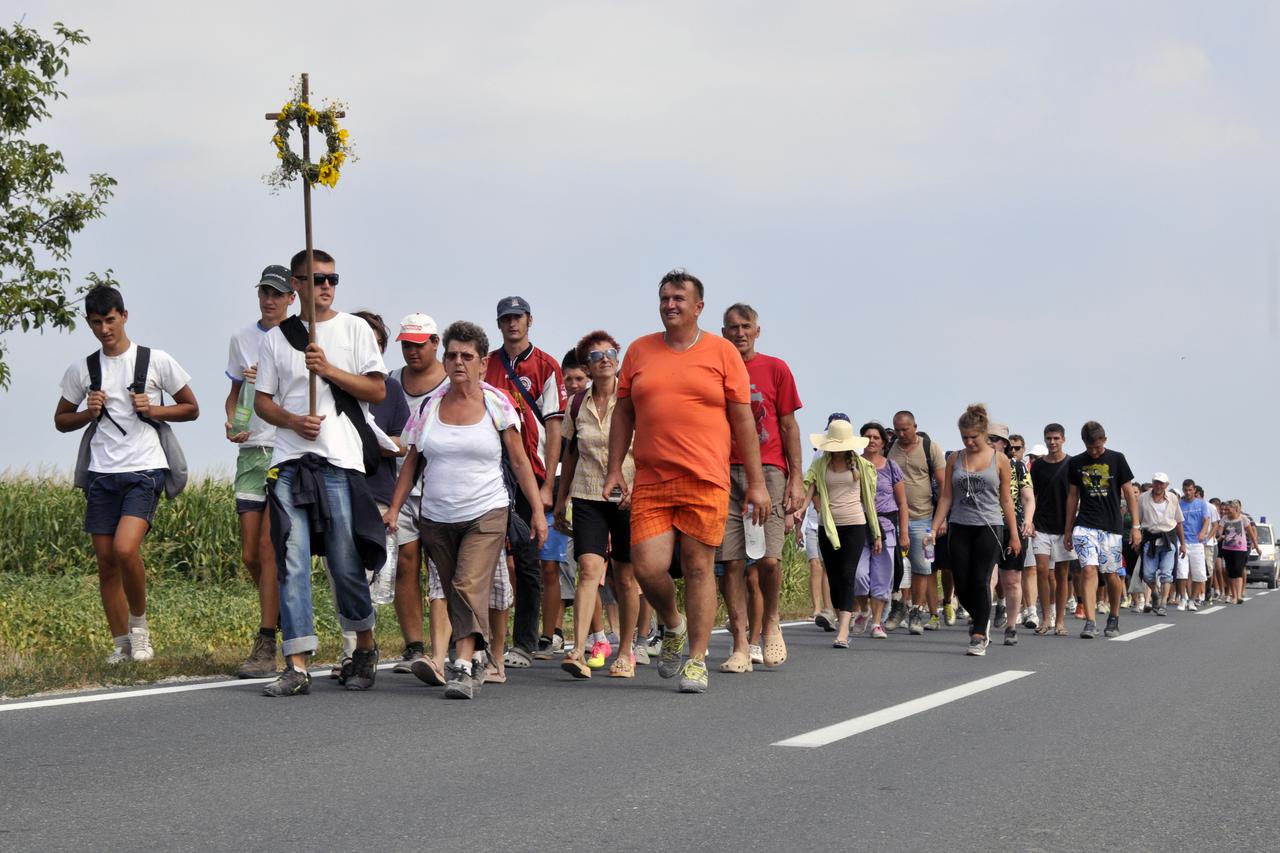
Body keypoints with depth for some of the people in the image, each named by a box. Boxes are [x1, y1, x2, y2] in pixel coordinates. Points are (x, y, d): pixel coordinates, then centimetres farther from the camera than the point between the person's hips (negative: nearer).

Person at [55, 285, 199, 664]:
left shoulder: (157, 361, 1)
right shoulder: (81, 370, 9)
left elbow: (191, 408, 9)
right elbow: (61, 420, 19)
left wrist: (153, 410, -8)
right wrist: (88, 413, -2)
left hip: (145, 471, -4)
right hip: (102, 475, 4)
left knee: (125, 548, -22)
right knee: (106, 562, 3)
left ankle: (139, 623, 1)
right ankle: (122, 644, 14)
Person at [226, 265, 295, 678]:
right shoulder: (242, 338, 15)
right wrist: (231, 422, 4)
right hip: (251, 451, 5)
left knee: (269, 547, -12)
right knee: (250, 555, 3)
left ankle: (266, 646, -10)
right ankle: (285, 616, 26)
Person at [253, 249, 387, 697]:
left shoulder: (354, 328, 9)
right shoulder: (276, 337, 14)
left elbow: (377, 390, 4)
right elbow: (262, 400, 14)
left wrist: (330, 370, -8)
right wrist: (294, 421, -6)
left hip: (340, 460, -2)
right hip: (288, 461, 2)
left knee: (346, 563, 1)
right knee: (292, 563, -5)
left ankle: (365, 647, 23)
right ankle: (297, 665, -5)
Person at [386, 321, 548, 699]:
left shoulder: (497, 405, 1)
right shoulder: (430, 404, 7)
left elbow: (520, 462, 4)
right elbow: (411, 461, 13)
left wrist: (538, 512, 0)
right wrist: (394, 507, 6)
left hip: (486, 515, -4)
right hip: (436, 518, 4)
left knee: (470, 586, -19)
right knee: (455, 595, 7)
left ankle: (463, 666, -26)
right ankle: (477, 659, 22)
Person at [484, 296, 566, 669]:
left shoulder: (545, 367, 2)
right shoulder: (486, 366, 11)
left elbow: (553, 428, -1)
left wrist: (547, 485, -7)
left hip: (530, 474, -3)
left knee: (526, 558, 1)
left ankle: (524, 644, 6)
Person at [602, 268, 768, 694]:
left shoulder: (722, 352, 4)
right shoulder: (639, 352, 11)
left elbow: (743, 419, 4)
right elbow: (623, 413, 15)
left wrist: (756, 482, 0)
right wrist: (614, 469, 6)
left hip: (706, 482, -2)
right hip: (650, 482, 2)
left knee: (698, 567, -1)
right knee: (647, 567, -6)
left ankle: (697, 659, 8)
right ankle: (672, 627, 23)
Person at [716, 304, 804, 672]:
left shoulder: (775, 369, 7)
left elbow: (789, 426, 6)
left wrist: (796, 478, 0)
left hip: (768, 470, -2)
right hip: (726, 474, 2)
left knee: (769, 558, -12)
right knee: (732, 562, -3)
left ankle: (770, 622, 15)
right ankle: (740, 646, 1)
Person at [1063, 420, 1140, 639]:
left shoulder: (1117, 459, 1)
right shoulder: (1076, 463, 6)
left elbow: (1129, 493, 3)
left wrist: (1136, 526, -2)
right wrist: (1068, 530, 12)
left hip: (1112, 526, 0)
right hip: (1085, 525, 1)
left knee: (1112, 574, 6)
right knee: (1088, 570, -14)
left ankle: (1114, 618, 25)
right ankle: (1090, 622, -17)